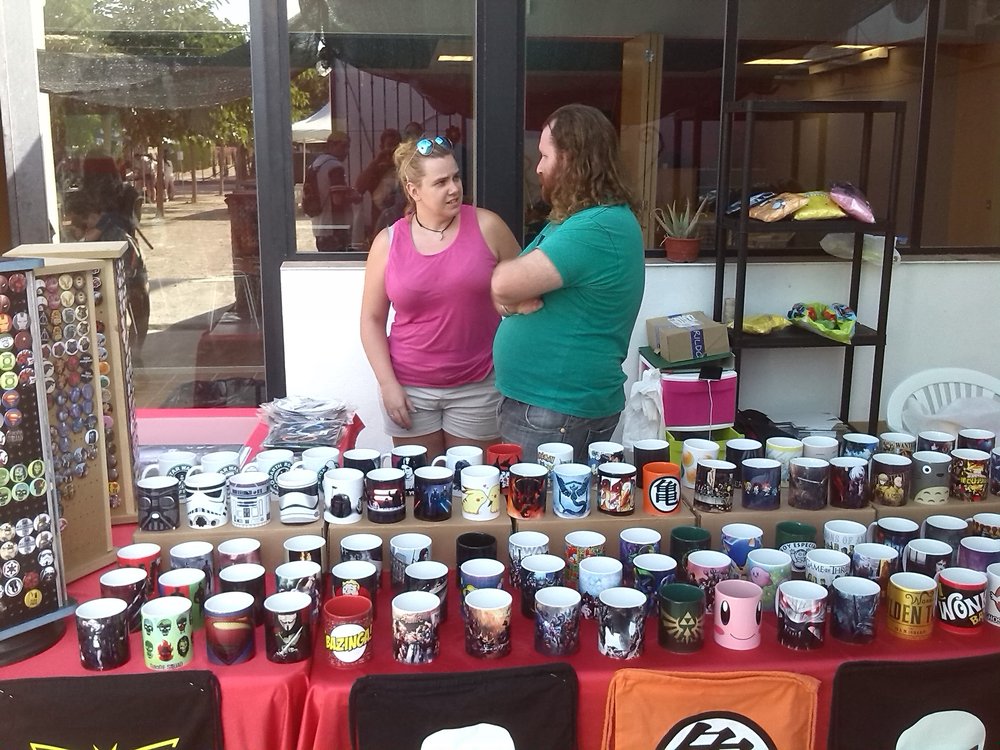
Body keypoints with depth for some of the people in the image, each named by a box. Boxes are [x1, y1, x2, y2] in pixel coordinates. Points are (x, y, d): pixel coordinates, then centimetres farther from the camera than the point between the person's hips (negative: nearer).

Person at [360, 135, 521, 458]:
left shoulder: (486, 226, -3)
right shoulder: (388, 242, 0)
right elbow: (372, 319, 5)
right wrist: (388, 384, -4)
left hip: (477, 386, -1)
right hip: (409, 389, 1)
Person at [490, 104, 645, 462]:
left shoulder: (597, 228, -21)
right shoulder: (574, 218, 13)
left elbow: (504, 282, -26)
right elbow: (506, 289, 10)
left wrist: (512, 295, -4)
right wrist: (517, 297, -12)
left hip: (556, 415, -9)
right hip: (533, 400, 9)